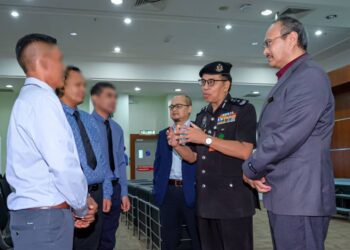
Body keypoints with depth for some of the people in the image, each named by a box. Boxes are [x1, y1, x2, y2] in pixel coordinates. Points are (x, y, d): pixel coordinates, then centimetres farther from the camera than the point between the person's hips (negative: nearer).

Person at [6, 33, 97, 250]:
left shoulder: (27, 99, 17)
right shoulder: (42, 98, -14)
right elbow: (63, 165, -23)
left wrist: (73, 206, 12)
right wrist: (82, 206, -6)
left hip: (30, 213, 9)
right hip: (46, 217, -9)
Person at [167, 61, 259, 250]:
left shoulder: (243, 109, -5)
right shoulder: (201, 116, 14)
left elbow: (244, 151, -18)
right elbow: (193, 157, 16)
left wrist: (206, 139, -19)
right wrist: (177, 145, -4)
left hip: (233, 200, -6)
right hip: (206, 200, 6)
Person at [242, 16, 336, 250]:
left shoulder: (310, 76, -13)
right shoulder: (288, 81, 19)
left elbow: (286, 137, -22)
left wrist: (250, 169, -7)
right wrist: (257, 172, 3)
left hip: (300, 198, -9)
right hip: (283, 195, 9)